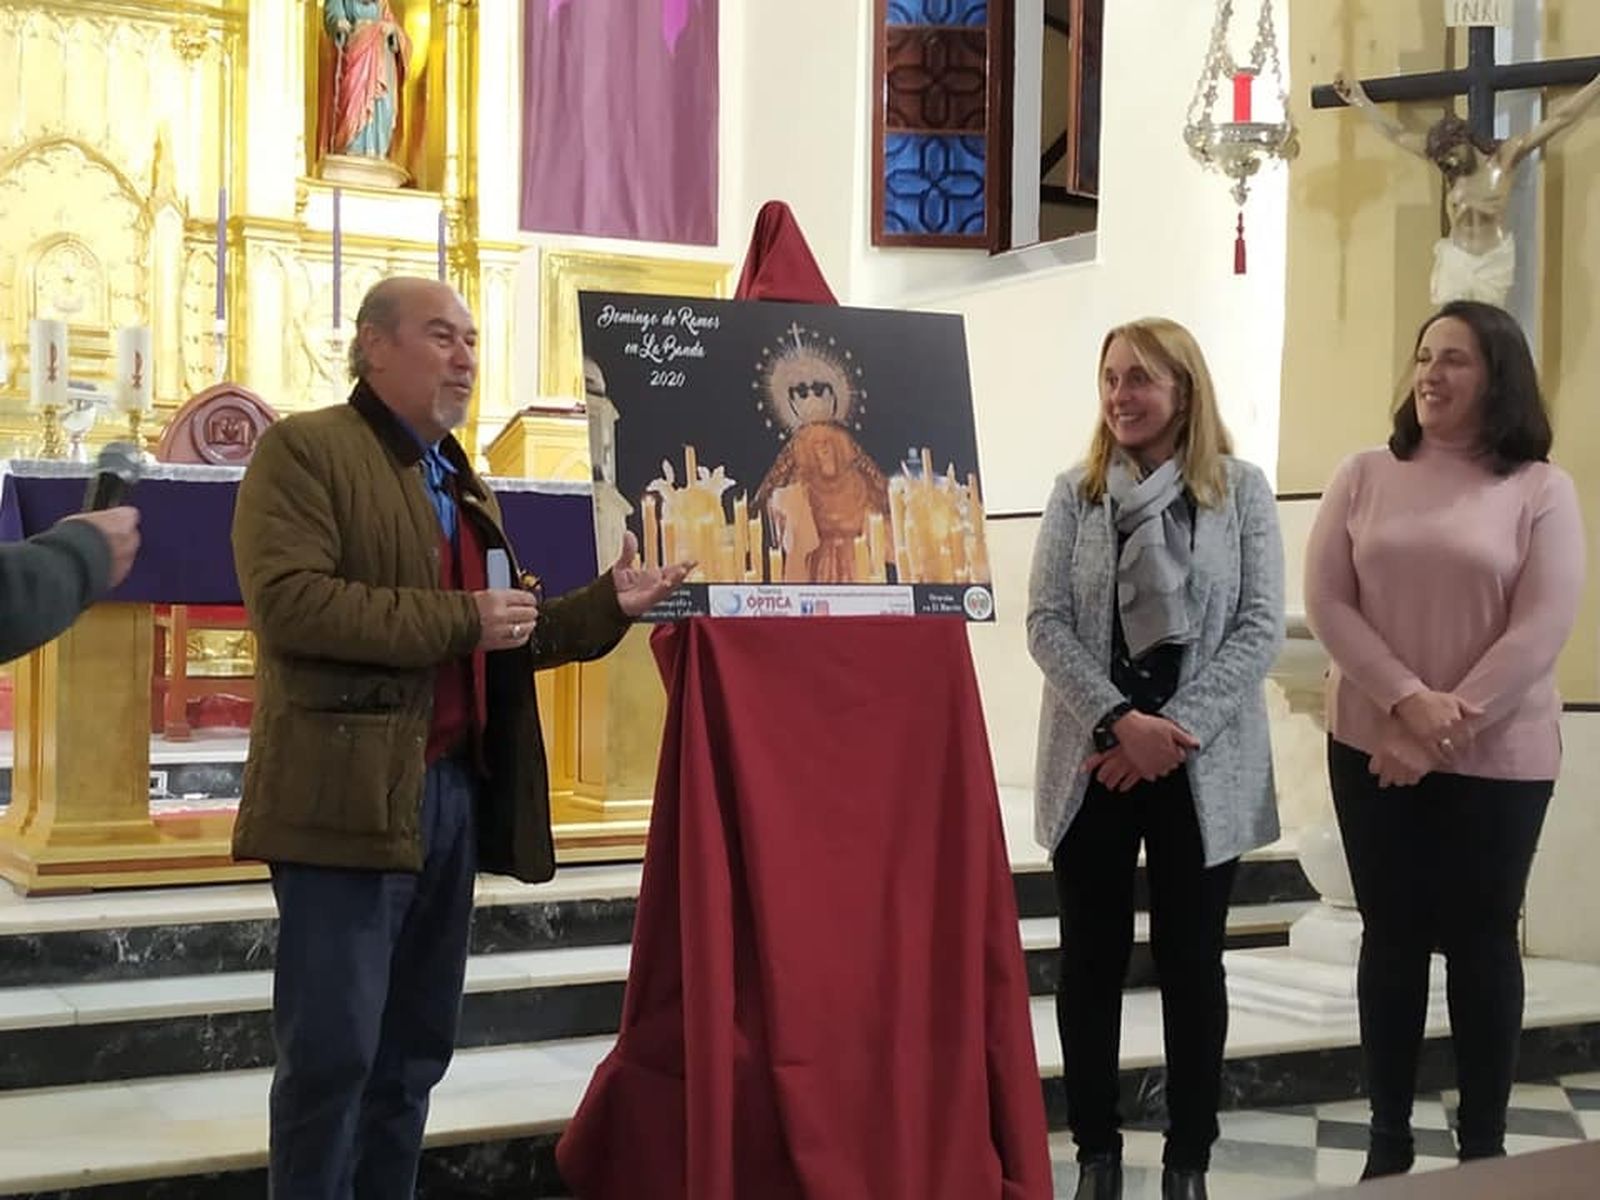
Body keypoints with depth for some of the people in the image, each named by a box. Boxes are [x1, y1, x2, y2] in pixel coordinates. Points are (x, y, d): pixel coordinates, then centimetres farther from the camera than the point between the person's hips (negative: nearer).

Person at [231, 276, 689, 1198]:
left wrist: (609, 605, 6)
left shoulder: (463, 481, 21)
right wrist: (461, 618, -18)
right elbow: (287, 601, -20)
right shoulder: (304, 449, -5)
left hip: (455, 792, 8)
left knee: (415, 1050, 15)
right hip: (351, 797, -8)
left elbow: (507, 639, 22)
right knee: (333, 1053, -5)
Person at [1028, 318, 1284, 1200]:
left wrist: (1177, 725, -15)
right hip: (1093, 761, 1)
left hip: (1204, 766, -1)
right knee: (1091, 959, 7)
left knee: (1191, 961, 7)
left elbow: (1260, 626, -5)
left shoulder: (1241, 490, 0)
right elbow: (1045, 622, -3)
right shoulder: (1076, 492, 4)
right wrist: (1120, 720, -16)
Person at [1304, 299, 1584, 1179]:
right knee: (1391, 937, 9)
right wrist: (1407, 701, -16)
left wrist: (1447, 728, -15)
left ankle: (1483, 1144, 20)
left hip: (1497, 758, -2)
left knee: (1482, 942, 8)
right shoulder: (1365, 476, 3)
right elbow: (1327, 602, -4)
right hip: (1373, 749, 2)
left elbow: (1539, 630, -11)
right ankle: (1388, 1138, 21)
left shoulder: (1540, 490, -4)